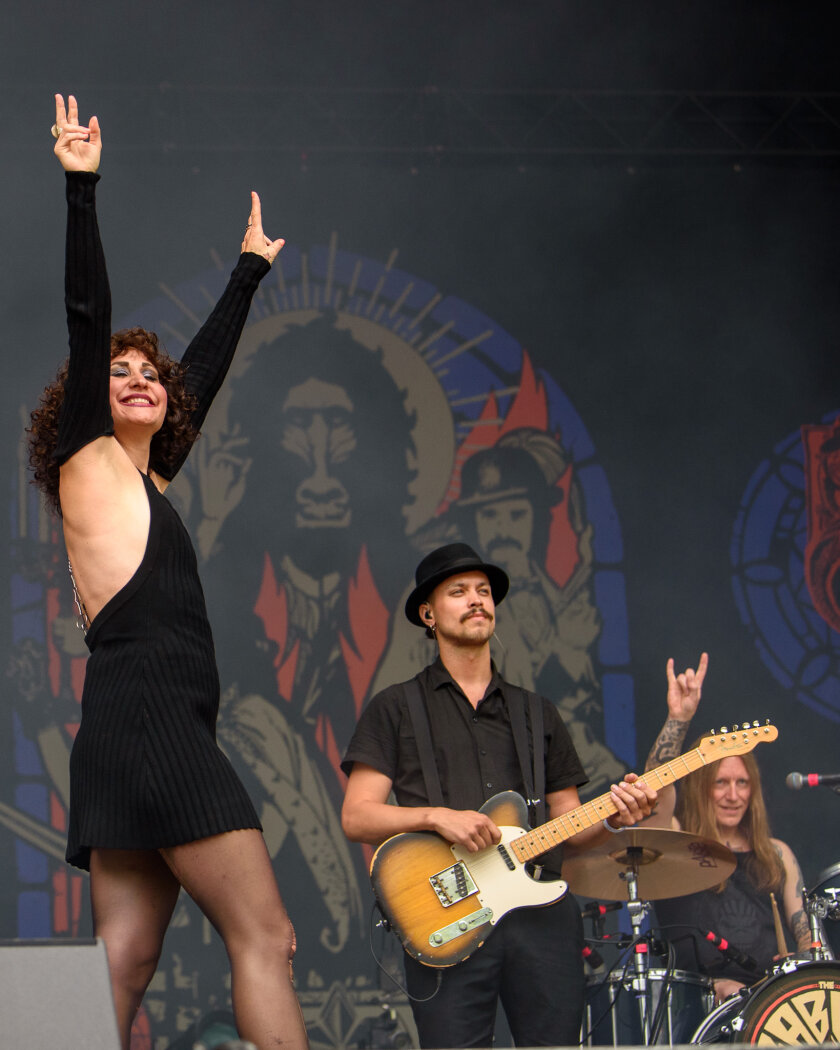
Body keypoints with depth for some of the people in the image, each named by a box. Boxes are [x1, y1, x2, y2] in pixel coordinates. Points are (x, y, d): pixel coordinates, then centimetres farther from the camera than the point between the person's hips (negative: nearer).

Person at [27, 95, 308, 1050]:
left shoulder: (147, 477, 26)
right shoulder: (89, 461, 7)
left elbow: (203, 369, 38)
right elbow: (86, 320, -2)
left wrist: (249, 270, 49)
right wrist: (81, 187, -6)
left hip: (159, 729, 8)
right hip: (145, 711, -8)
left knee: (126, 962, -3)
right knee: (264, 936, -13)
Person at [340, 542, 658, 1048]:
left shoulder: (537, 713, 21)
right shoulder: (396, 708, 10)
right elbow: (356, 817, 2)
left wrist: (612, 819, -2)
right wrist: (436, 817, -13)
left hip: (541, 907, 3)